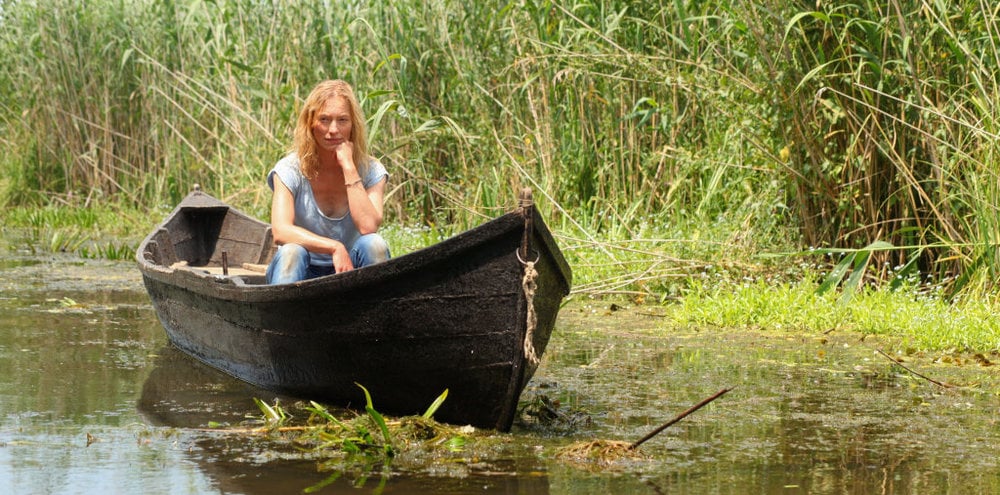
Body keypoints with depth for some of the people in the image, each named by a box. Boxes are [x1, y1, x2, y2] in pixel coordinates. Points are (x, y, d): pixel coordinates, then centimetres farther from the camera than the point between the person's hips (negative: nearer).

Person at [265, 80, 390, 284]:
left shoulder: (371, 171, -4)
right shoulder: (290, 169, -7)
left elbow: (368, 227, -22)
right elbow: (280, 231, -23)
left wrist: (349, 167, -20)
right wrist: (335, 248, -34)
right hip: (302, 275, -1)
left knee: (374, 244, -28)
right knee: (291, 251, -33)